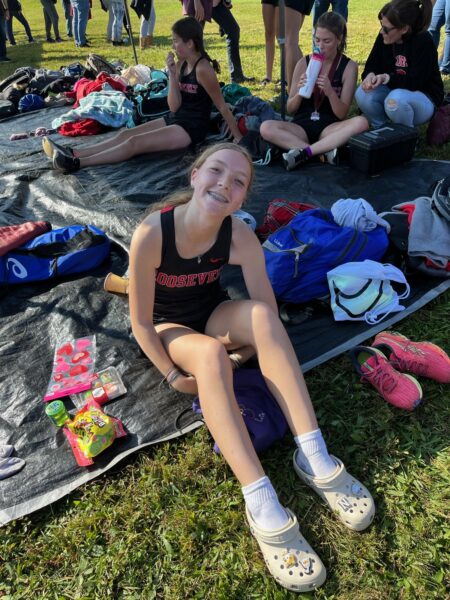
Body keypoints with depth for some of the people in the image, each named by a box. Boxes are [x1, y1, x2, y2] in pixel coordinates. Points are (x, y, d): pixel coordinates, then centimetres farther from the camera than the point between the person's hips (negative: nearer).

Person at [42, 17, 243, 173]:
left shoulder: (203, 69, -16)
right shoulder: (181, 64, 8)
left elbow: (222, 105, -13)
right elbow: (174, 106, 3)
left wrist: (238, 137, -11)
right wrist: (172, 74, -9)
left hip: (192, 128, -8)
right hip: (175, 119, 8)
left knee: (135, 142, -22)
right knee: (126, 134, -7)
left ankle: (76, 164, -30)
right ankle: (73, 154, -16)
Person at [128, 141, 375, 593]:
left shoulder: (241, 237, -19)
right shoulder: (151, 234, -28)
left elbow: (268, 317, -14)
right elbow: (141, 323, -20)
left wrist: (247, 348, -25)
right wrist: (174, 375, -20)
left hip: (213, 316, 3)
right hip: (168, 328, -2)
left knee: (260, 313, -30)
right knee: (210, 354, -36)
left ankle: (313, 457, -30)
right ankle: (261, 505, -38)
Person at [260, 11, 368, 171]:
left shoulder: (349, 66, 0)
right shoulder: (304, 63, 3)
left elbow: (342, 114, -4)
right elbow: (290, 109, 6)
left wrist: (330, 92, -22)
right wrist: (299, 93, -15)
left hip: (329, 128, -1)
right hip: (302, 126, 1)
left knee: (361, 123, -31)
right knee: (266, 128, -27)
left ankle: (304, 152, -29)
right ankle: (325, 151, -28)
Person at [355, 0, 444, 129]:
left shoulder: (423, 42, -21)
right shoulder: (383, 37, -5)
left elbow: (415, 81, -26)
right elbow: (371, 66, -5)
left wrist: (387, 78, -39)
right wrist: (370, 76, -30)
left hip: (424, 99, -5)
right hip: (394, 91, 5)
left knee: (396, 99, -38)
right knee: (363, 93, -22)